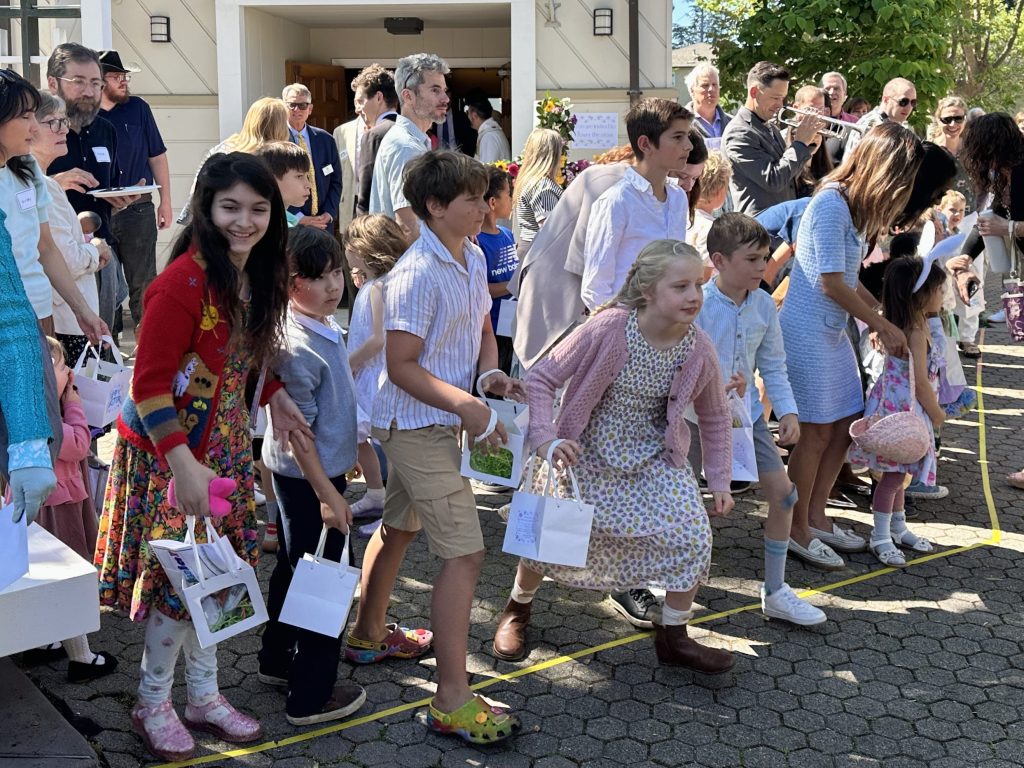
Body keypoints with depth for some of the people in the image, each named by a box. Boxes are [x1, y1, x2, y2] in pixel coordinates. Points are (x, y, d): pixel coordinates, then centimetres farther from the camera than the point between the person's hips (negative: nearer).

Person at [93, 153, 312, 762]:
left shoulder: (258, 277, 1)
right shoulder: (184, 282, -24)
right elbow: (149, 385, -23)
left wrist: (274, 394, 3)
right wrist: (183, 464, -27)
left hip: (225, 447, 8)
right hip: (167, 452, -7)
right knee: (180, 579, 3)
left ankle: (205, 695, 32)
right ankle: (153, 705, 24)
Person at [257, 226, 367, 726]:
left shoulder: (327, 325, 4)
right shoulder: (296, 348, -26)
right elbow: (297, 433, -24)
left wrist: (353, 453, 25)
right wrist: (328, 495, -22)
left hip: (321, 470, 10)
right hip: (309, 478, -10)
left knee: (294, 570, 22)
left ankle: (278, 661, 40)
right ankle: (311, 697, 12)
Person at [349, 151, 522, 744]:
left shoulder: (474, 257, 6)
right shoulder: (419, 274, -22)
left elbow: (482, 329, 16)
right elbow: (401, 366, -23)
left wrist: (491, 373, -4)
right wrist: (467, 406, -27)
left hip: (432, 425, 10)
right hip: (418, 426, -10)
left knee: (400, 526, 24)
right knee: (465, 553, -10)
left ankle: (369, 635, 45)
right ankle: (453, 701, -4)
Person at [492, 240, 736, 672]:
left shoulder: (698, 349, -13)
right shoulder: (608, 329, -25)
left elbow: (715, 418, 5)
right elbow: (541, 379, -17)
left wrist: (719, 481, 5)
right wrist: (546, 441, -28)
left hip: (654, 460, 3)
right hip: (587, 455, -3)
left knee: (693, 536, -12)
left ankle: (673, 636, 10)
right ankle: (517, 610, 30)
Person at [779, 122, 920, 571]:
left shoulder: (855, 206, 14)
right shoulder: (831, 204, -18)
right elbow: (831, 283, -20)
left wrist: (881, 314, 6)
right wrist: (883, 326, -12)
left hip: (833, 331, 10)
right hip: (808, 331, -10)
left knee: (846, 424, 12)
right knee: (817, 431, -4)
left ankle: (815, 516, 24)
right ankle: (797, 530, 9)